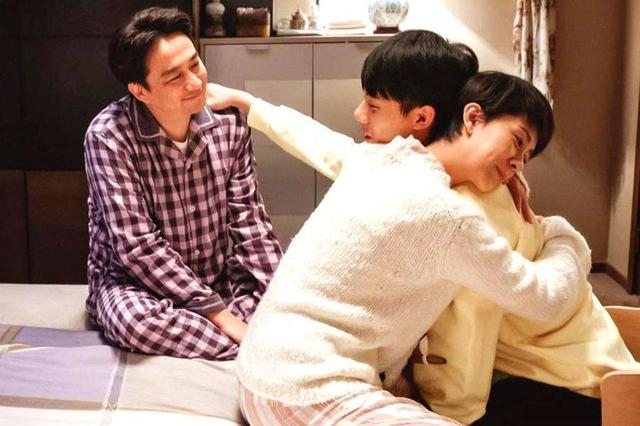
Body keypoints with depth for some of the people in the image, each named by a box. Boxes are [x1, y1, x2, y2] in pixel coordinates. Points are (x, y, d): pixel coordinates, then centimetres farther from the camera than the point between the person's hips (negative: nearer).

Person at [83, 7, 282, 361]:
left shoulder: (227, 121, -7)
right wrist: (219, 314, -27)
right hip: (134, 283, -3)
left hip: (220, 281, 4)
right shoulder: (109, 136, -19)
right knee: (136, 316, -37)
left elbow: (249, 221, -6)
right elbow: (139, 247, -23)